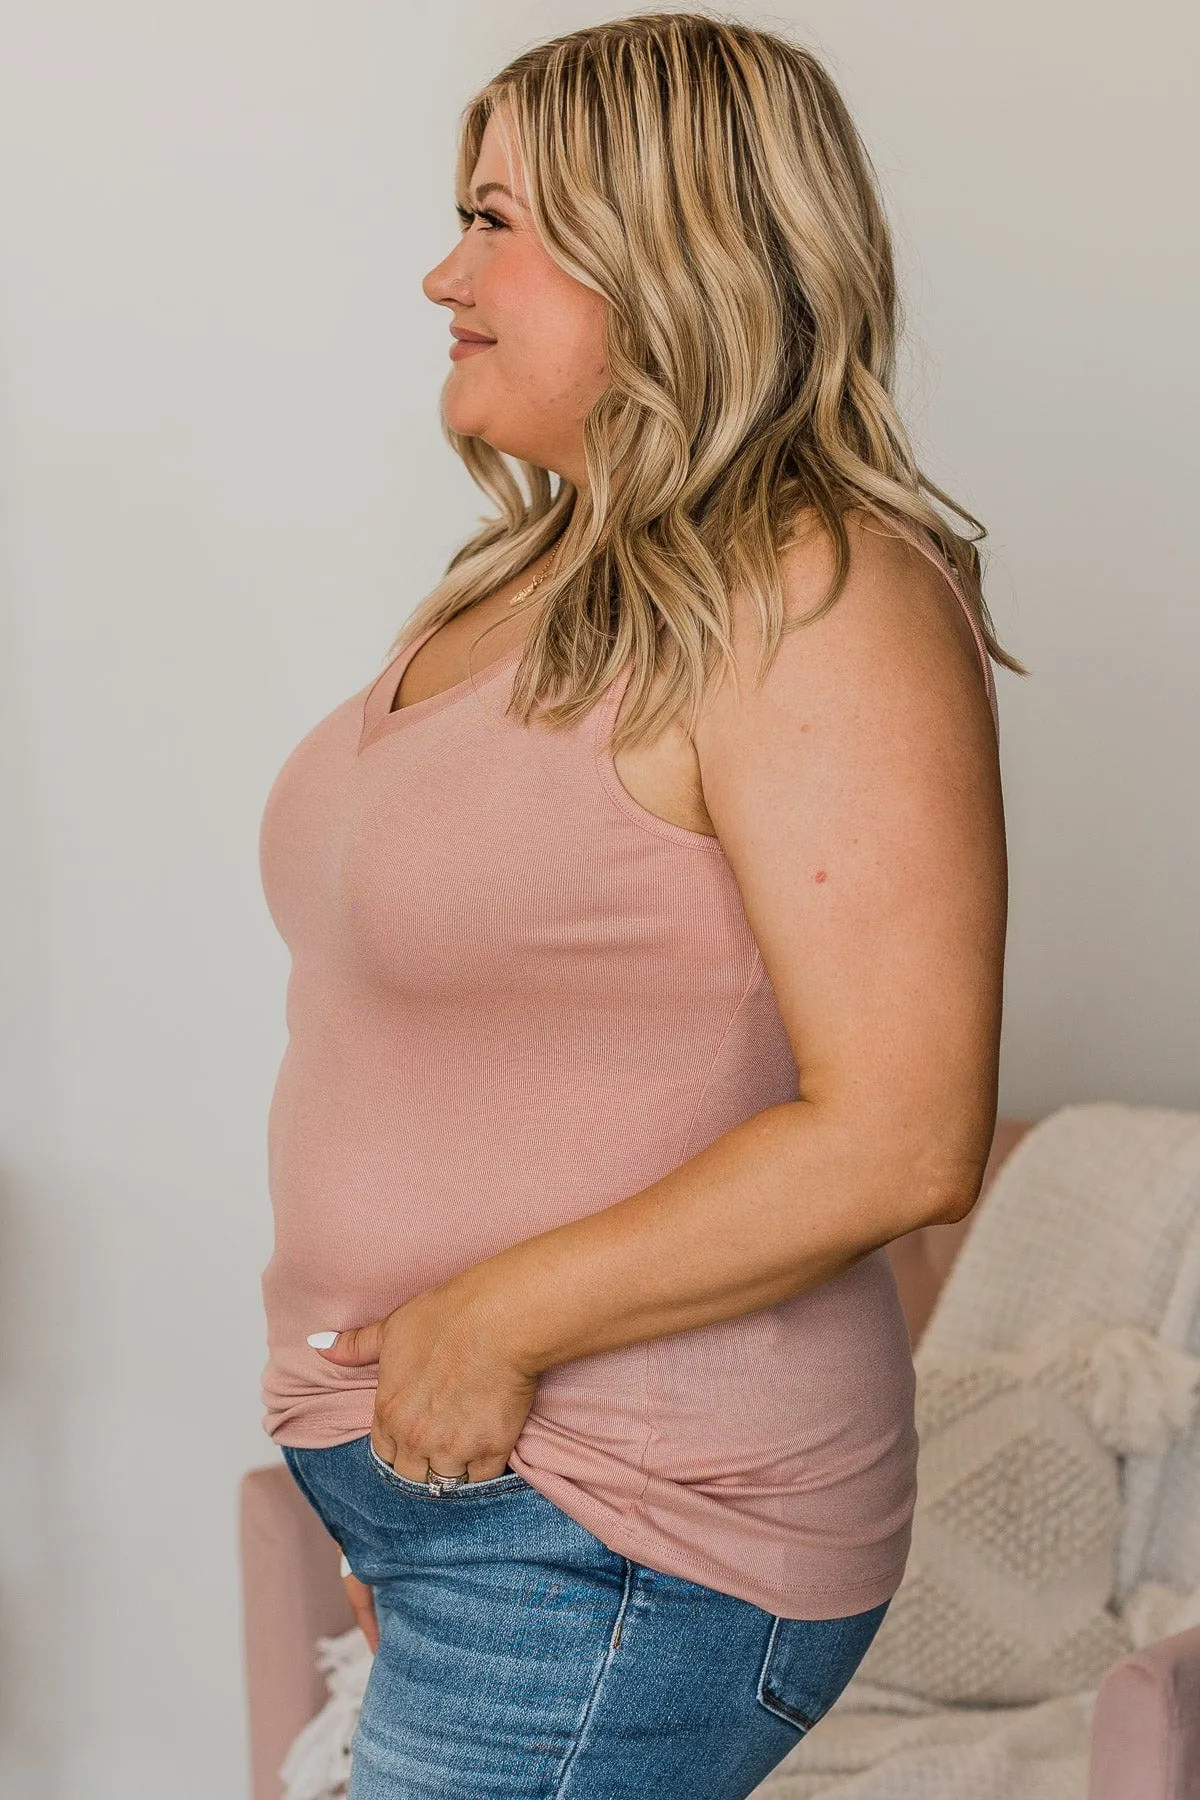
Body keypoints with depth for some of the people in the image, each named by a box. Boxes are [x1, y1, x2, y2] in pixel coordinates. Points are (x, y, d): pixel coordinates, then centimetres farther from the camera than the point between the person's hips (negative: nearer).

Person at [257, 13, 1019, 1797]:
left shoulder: (814, 597, -17)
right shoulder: (535, 578, 10)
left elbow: (901, 1138, -23)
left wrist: (500, 1319, -18)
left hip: (614, 1530, -8)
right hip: (425, 1464, 8)